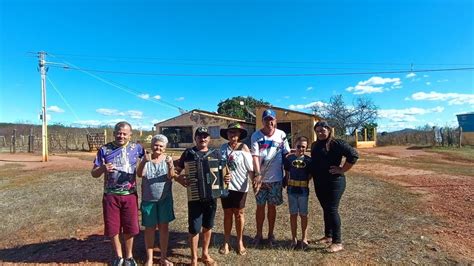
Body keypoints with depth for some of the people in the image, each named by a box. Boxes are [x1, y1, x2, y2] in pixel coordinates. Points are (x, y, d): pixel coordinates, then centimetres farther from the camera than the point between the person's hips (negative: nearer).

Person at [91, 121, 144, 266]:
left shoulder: (137, 148, -2)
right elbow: (94, 173, 0)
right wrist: (103, 168, -23)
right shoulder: (104, 150, -3)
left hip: (130, 195, 0)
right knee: (112, 228, 11)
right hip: (110, 195, 0)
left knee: (130, 228, 10)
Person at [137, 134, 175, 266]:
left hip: (165, 199, 1)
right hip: (148, 199, 0)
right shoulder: (146, 159, -3)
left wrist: (170, 165, -38)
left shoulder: (167, 159, -3)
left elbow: (171, 176, -17)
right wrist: (144, 162, -38)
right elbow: (139, 174, -19)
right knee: (149, 228, 8)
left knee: (164, 227, 8)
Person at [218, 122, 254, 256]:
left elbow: (250, 169, -10)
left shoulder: (244, 148, -10)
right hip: (225, 186, 3)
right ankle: (226, 242, 28)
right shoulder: (223, 147, 1)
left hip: (240, 186, -3)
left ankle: (240, 242, 28)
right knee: (227, 213, 13)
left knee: (239, 214, 11)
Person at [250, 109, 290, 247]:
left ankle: (271, 234, 29)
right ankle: (259, 234, 27)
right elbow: (255, 156, -14)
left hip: (275, 178, 1)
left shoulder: (281, 135, -2)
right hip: (260, 178, -1)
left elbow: (287, 154, 4)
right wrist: (258, 175, -25)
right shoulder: (256, 135, -7)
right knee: (260, 206, 10)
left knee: (272, 206, 13)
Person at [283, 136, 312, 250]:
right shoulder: (289, 158, -2)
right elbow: (287, 174, 4)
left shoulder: (308, 160, -3)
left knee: (303, 215, 10)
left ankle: (304, 238, 24)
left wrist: (304, 181, -8)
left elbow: (310, 175, 4)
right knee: (293, 214, 11)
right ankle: (294, 238, 24)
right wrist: (286, 184, -4)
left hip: (303, 190, -1)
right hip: (291, 190, 1)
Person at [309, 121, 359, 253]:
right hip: (319, 183, 7)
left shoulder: (337, 143, -12)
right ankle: (328, 236, 31)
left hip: (334, 182, -7)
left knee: (332, 210, -4)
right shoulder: (314, 145, 11)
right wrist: (311, 174, 10)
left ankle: (337, 242, 7)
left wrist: (342, 170, -16)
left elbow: (354, 155, -19)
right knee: (325, 209, 16)